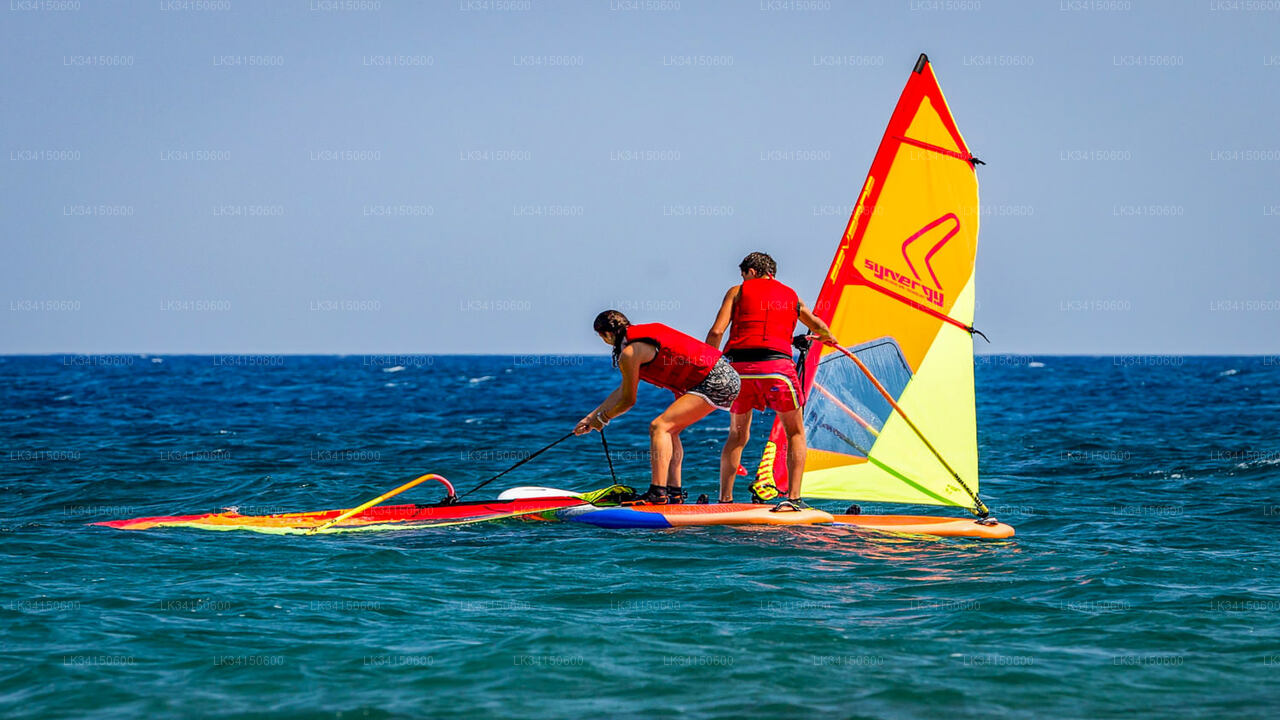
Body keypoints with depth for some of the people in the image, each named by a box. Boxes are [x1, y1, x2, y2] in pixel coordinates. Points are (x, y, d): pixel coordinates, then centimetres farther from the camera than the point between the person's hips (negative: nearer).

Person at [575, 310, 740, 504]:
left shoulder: (629, 353, -10)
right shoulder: (644, 334, 20)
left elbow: (628, 400, 1)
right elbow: (623, 391, 28)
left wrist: (602, 418, 17)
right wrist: (591, 416, 32)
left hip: (715, 383, -10)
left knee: (660, 426, -12)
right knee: (669, 430, 16)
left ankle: (658, 493, -17)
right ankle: (674, 493, 14)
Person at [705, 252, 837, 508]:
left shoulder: (738, 291, 15)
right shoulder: (791, 296, 22)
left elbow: (717, 331, 3)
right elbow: (816, 325, 40)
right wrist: (828, 336, 62)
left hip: (739, 367, 1)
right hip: (777, 365, -1)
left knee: (737, 435, 16)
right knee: (795, 433, 11)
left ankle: (724, 499, 11)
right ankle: (793, 497, -1)